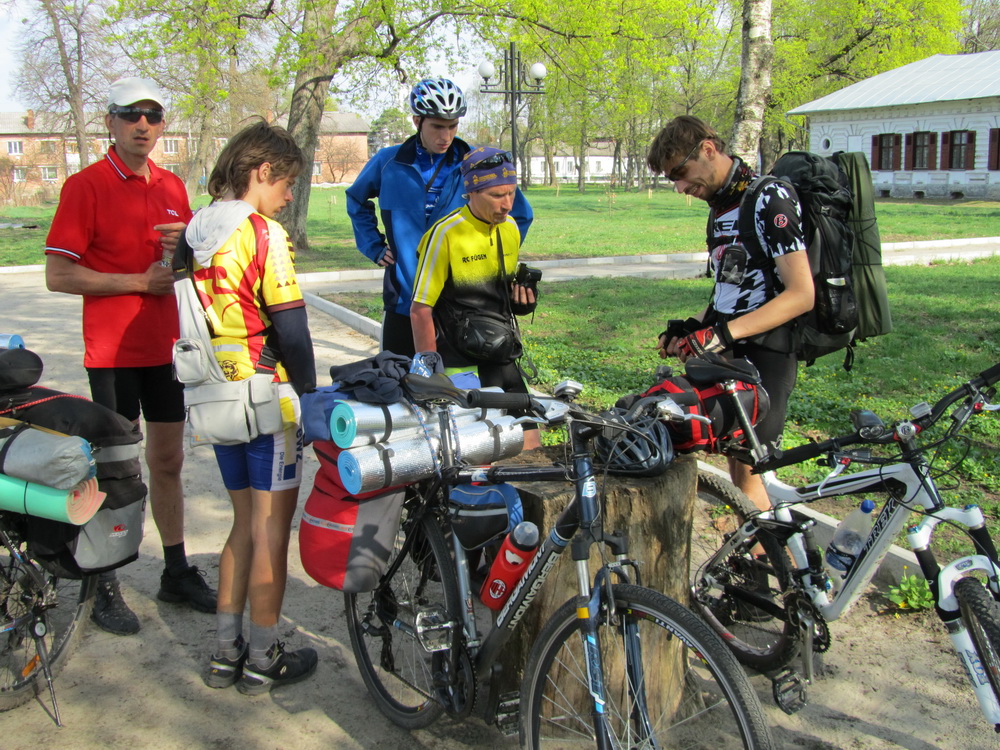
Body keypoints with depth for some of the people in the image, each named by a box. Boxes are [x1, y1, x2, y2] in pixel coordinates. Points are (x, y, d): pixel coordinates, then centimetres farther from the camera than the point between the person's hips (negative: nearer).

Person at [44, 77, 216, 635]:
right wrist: (140, 281, -17)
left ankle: (177, 571, 26)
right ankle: (106, 587, 14)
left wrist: (185, 250, -3)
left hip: (166, 347, 6)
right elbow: (58, 275, -13)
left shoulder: (174, 188, 10)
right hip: (113, 351, -5)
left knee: (168, 461, 14)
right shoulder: (86, 186, -7)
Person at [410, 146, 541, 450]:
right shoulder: (446, 234, -15)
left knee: (529, 451, 4)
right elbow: (420, 311, -12)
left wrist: (521, 298, -1)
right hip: (458, 365, -6)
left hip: (501, 362, 6)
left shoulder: (511, 229, 6)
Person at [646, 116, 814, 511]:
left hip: (763, 355, -8)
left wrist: (724, 333, -25)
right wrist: (691, 327, 5)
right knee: (735, 464, 9)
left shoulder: (769, 199, -13)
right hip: (728, 355, 8)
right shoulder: (721, 205, 15)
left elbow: (801, 295, -20)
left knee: (745, 471, -7)